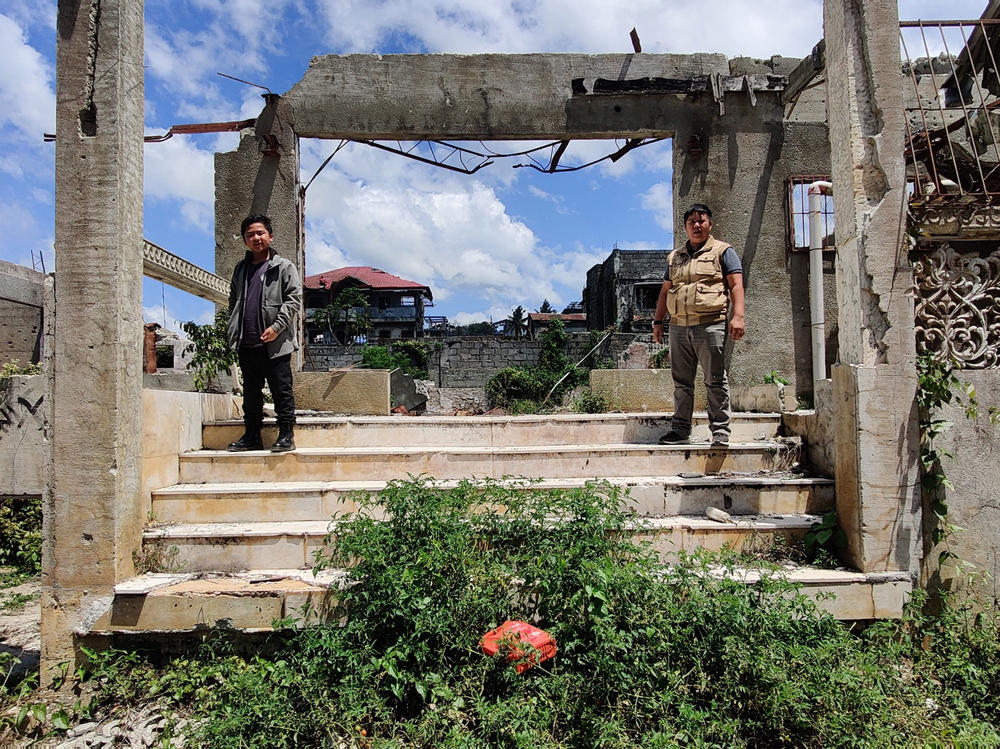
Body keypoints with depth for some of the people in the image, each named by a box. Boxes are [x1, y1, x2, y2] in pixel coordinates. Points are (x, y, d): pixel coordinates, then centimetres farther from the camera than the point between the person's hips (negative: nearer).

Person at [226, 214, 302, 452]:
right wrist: (234, 329, 8)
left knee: (281, 390, -2)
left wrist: (277, 327, -15)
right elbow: (233, 300, 22)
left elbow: (294, 299, -6)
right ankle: (251, 436, 19)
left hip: (275, 343, -5)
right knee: (251, 392, 11)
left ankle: (286, 436, 3)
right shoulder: (241, 269, 18)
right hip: (247, 343, 6)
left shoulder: (283, 266, 2)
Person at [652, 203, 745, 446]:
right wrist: (658, 321, 16)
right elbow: (665, 291, 24)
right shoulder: (674, 257, 21)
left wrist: (737, 316, -15)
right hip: (679, 327, 5)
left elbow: (736, 285, -2)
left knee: (715, 381, -3)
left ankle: (720, 431, 3)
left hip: (710, 325, -5)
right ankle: (680, 429, 16)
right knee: (681, 382, 8)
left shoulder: (722, 251, 7)